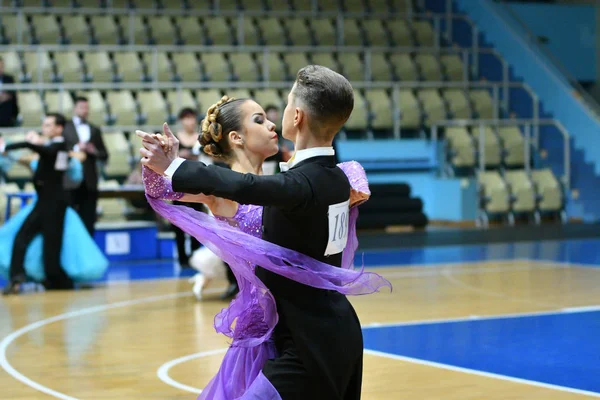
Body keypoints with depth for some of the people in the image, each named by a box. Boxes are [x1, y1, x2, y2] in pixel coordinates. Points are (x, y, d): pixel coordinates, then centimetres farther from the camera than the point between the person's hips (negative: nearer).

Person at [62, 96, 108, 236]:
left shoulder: (95, 130, 15)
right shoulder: (65, 128, 4)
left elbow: (104, 156, 14)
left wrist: (94, 151, -6)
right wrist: (76, 149, -16)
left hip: (89, 181, 3)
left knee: (88, 219, 3)